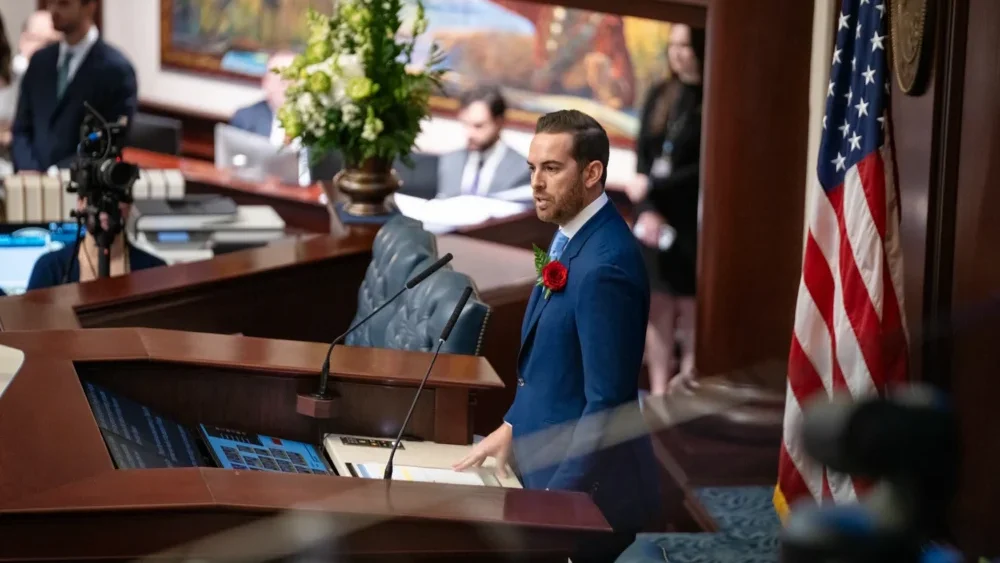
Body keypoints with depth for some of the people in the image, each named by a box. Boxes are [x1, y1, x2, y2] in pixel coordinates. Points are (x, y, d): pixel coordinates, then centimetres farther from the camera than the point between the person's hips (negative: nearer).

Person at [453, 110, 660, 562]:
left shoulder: (605, 265, -25)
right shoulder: (572, 237, 5)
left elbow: (607, 403, -24)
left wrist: (557, 499, -21)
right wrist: (513, 425, 10)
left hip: (587, 489, -9)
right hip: (549, 465, 9)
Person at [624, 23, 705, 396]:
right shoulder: (660, 96, 9)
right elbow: (642, 158, 5)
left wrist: (654, 186, -8)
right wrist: (648, 210, -9)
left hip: (695, 221, -5)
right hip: (656, 216, 5)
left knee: (691, 307, 0)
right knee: (657, 305, 6)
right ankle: (658, 392, 13)